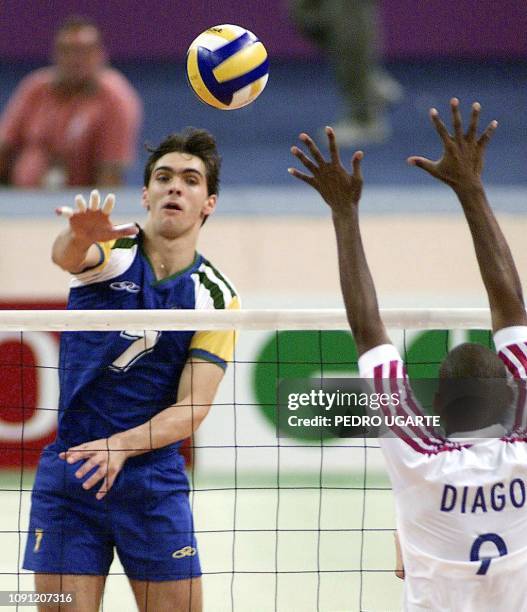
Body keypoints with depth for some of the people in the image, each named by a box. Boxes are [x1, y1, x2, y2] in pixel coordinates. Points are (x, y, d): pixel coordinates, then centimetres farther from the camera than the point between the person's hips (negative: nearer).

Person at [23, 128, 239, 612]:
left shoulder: (217, 296, 1)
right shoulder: (108, 249, -2)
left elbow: (192, 408, -6)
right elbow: (66, 257, -27)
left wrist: (120, 445, -23)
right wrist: (80, 236, -52)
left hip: (154, 480, 1)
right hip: (69, 471, -1)